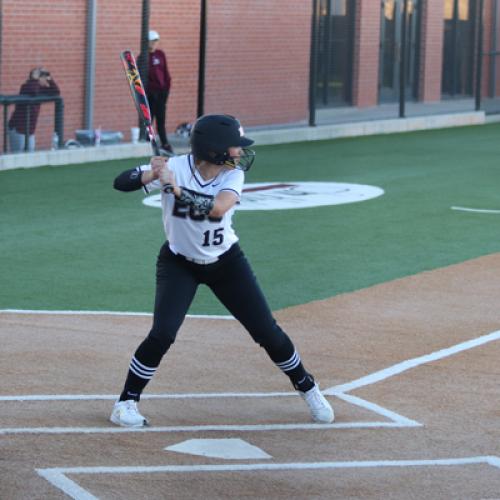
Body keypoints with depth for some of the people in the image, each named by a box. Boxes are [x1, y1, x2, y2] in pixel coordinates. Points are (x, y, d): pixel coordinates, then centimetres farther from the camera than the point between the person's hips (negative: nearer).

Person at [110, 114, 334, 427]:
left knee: (267, 331, 3)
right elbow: (121, 183, -29)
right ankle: (126, 402, 0)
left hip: (226, 262, 2)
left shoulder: (233, 175, -17)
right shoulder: (174, 168, -22)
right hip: (180, 263, -2)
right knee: (162, 334, -18)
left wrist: (174, 187, -44)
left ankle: (307, 388, 25)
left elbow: (217, 208, -37)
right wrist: (150, 176, -47)